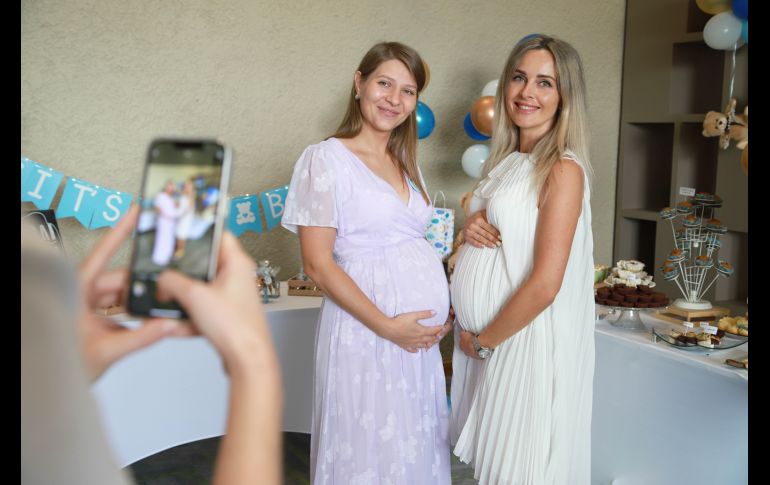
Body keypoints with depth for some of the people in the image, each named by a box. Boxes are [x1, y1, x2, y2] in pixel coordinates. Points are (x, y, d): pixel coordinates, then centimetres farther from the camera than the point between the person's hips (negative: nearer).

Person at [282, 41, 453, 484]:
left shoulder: (405, 163, 13)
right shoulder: (327, 158, -8)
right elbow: (318, 264, -13)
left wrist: (447, 310, 2)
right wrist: (387, 325, -16)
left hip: (424, 331, 7)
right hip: (367, 330, -6)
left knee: (418, 447, 16)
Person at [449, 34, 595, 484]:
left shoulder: (563, 170, -16)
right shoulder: (506, 161, 9)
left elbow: (545, 285, -20)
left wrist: (483, 341, -10)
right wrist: (474, 227, -3)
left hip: (528, 342, -7)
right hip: (483, 337, 7)